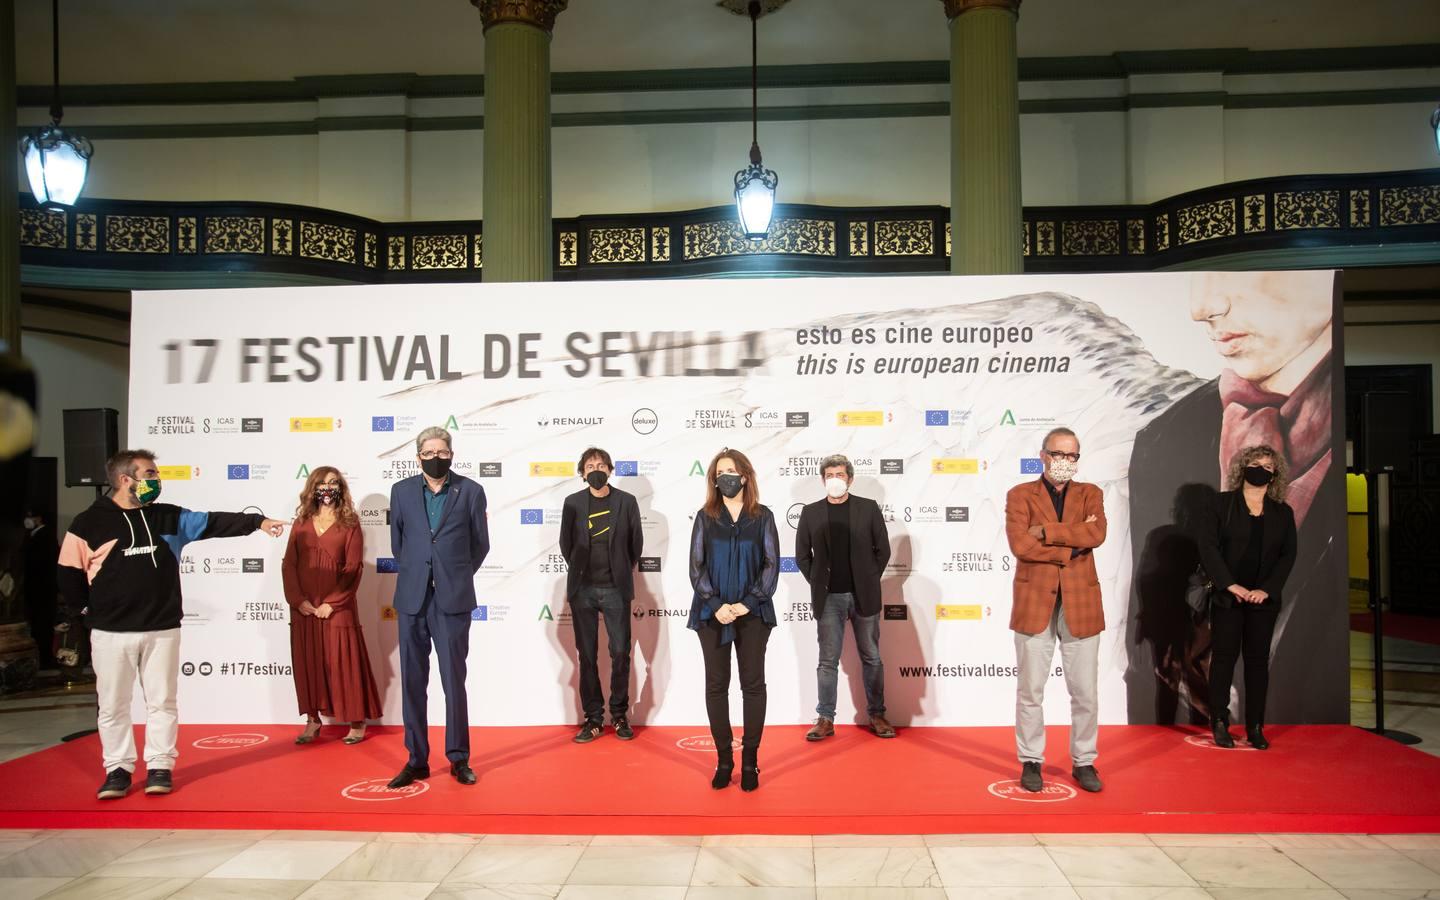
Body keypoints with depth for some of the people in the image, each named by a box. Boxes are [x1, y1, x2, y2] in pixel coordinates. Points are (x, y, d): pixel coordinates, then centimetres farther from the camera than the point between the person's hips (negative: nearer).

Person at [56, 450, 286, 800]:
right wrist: (84, 609, 2)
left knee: (162, 701, 7)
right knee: (113, 705, 7)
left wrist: (256, 521, -13)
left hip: (163, 629, 2)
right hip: (111, 632, -2)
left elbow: (213, 523, -3)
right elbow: (68, 572, 1)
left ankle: (160, 766, 16)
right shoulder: (89, 523, -3)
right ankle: (118, 769, 19)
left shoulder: (169, 517, 5)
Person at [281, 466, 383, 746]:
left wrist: (332, 603, -13)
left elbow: (353, 569, -6)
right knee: (307, 663, 7)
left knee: (344, 663, 0)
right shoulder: (301, 524, 9)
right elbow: (289, 564, 4)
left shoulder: (349, 525, 0)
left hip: (337, 608, -3)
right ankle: (312, 720, 17)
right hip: (304, 608, 3)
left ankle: (357, 722, 8)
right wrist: (298, 599, -8)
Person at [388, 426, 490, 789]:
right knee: (412, 681, 6)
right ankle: (416, 760, 15)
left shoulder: (471, 491, 1)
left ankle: (459, 759, 13)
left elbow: (480, 544, 8)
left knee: (454, 681, 1)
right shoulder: (401, 491, 7)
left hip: (453, 599, -2)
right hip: (412, 598, 2)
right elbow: (396, 542, 16)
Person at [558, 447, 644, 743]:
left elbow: (636, 542, 7)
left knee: (620, 653, 1)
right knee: (587, 655, 5)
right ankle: (593, 719, 13)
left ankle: (619, 715, 15)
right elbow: (566, 543, 11)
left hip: (615, 589, -1)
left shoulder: (627, 502, 0)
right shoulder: (573, 503, 2)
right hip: (582, 590, 1)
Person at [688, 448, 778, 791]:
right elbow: (696, 566, 0)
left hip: (752, 612, -1)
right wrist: (716, 605, -12)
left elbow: (771, 564, -1)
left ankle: (750, 760, 11)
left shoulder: (762, 516, 2)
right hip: (712, 613, 1)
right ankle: (724, 759, 13)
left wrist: (748, 602, -11)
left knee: (753, 684, 2)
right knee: (716, 685, 4)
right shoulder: (705, 517, 4)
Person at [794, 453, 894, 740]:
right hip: (828, 598, 0)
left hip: (863, 596, 0)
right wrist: (818, 584, 4)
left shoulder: (868, 508, 1)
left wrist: (869, 581, 3)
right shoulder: (811, 512, 3)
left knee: (871, 658, 8)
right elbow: (802, 555, 8)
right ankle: (825, 719, 11)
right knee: (828, 661, 4)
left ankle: (877, 715, 18)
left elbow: (882, 549, 5)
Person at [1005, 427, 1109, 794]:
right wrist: (1071, 545, -12)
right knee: (1030, 691, 5)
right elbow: (1019, 544, -13)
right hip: (1035, 604, -1)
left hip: (1080, 604, 2)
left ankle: (1084, 763, 22)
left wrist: (1045, 532, -14)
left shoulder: (1090, 494, 9)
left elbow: (1097, 534, -12)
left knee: (1086, 692, 7)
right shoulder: (1020, 495, 3)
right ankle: (1031, 762, 19)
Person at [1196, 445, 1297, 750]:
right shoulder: (1224, 503, 0)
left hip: (1264, 598, 2)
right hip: (1227, 596, -2)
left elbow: (1287, 555, 3)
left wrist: (1266, 590, -10)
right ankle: (1219, 723, 9)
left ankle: (1255, 727, 12)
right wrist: (1230, 584, -13)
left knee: (1258, 659, 5)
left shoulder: (1283, 512, 8)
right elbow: (1207, 545, -6)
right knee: (1224, 656, 1)